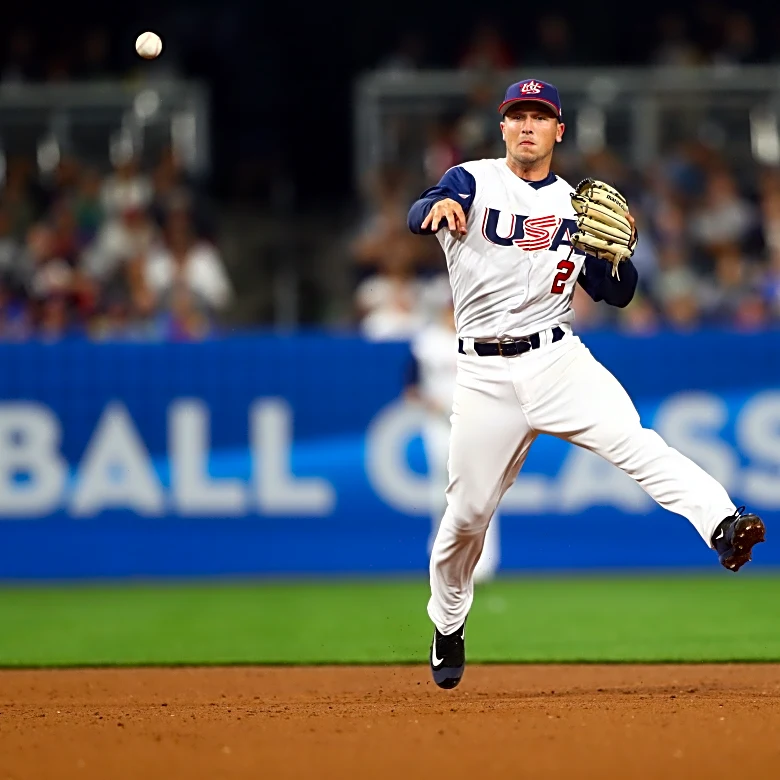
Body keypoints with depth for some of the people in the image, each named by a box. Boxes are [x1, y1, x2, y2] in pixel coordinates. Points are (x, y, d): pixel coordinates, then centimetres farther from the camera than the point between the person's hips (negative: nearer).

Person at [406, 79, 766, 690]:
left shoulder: (577, 206, 11)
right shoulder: (473, 183, 2)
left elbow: (615, 295, 10)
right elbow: (417, 216, -20)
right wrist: (439, 207, -44)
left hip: (559, 360, 1)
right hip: (485, 374, -1)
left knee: (629, 438, -25)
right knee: (468, 510, 5)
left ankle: (723, 525, -44)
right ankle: (447, 627, 28)